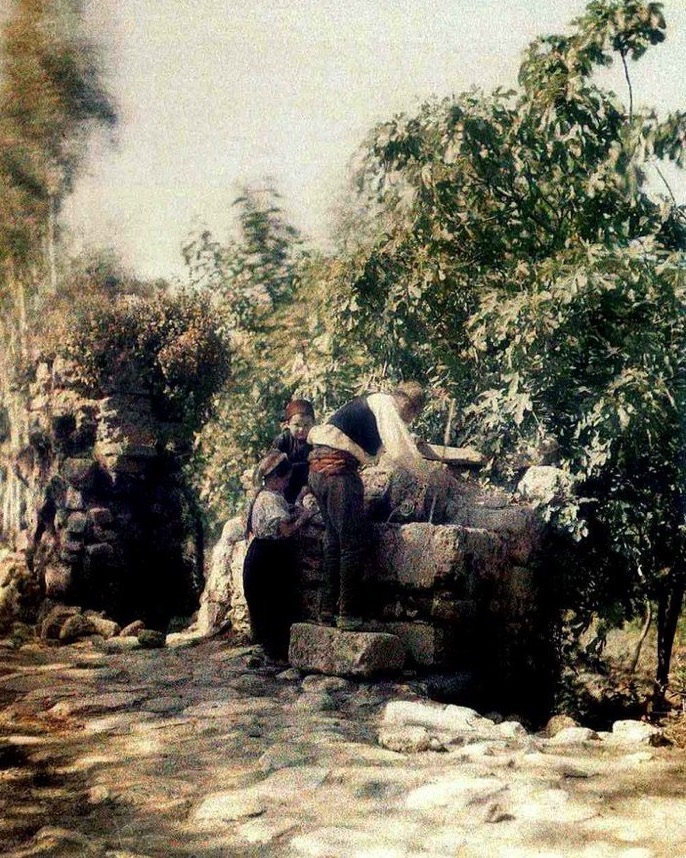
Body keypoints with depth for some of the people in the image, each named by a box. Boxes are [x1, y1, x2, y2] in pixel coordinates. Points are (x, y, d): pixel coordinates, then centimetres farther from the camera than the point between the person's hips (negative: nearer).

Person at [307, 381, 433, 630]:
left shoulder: (371, 402, 26)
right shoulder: (386, 404, -2)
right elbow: (402, 449, -10)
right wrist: (427, 476, 4)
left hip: (318, 468, 10)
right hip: (339, 469, -10)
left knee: (334, 540, 16)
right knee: (353, 543, -4)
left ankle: (328, 609, 20)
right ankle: (348, 615, -2)